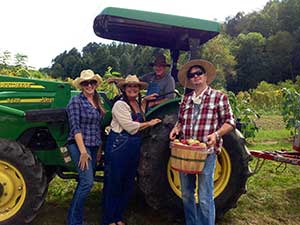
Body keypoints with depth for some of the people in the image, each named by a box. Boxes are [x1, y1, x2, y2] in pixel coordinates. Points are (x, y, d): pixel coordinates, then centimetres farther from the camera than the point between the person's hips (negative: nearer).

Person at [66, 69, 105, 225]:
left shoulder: (97, 102, 13)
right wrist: (83, 151, -20)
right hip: (79, 145, -7)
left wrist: (99, 147, 14)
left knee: (84, 182, 12)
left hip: (93, 147, 7)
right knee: (87, 182, -14)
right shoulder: (76, 101, -8)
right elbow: (75, 128, -15)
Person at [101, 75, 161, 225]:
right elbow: (131, 127, -18)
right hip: (118, 146, -7)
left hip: (134, 148, 8)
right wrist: (149, 123, -5)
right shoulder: (120, 104, -11)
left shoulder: (137, 103, 11)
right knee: (113, 183, 3)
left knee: (128, 184, 14)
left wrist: (145, 100, 16)